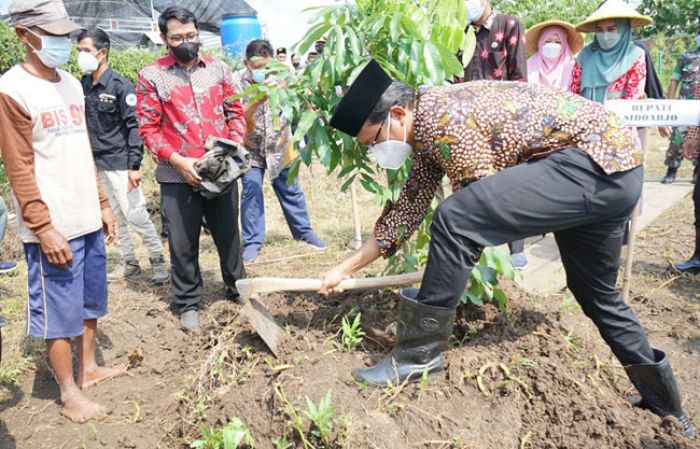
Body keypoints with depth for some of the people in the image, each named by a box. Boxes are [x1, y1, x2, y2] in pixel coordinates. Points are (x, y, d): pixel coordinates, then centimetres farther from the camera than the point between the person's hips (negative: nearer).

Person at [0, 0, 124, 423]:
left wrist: (102, 203, 14)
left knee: (91, 301, 17)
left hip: (88, 219, 7)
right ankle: (69, 394, 19)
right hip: (54, 227, -7)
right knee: (60, 312, 4)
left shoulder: (71, 84, 11)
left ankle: (89, 367, 35)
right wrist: (44, 228, -17)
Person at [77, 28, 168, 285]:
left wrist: (135, 165, -17)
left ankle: (158, 260, 9)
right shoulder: (83, 85, 8)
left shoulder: (120, 85, -10)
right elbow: (83, 124, 13)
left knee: (134, 214, -5)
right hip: (98, 163, 6)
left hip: (120, 162, -6)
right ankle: (129, 263, 23)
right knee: (115, 216, 12)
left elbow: (133, 126, -13)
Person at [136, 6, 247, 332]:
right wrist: (178, 161, -15)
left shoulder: (218, 69, 8)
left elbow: (235, 112, 11)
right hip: (178, 175, -2)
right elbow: (148, 128, -4)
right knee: (183, 243, 7)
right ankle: (188, 303, 23)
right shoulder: (152, 76, -1)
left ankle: (236, 287, 33)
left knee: (228, 234, 14)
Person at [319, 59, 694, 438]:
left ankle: (418, 354, -10)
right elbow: (407, 210, 17)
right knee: (596, 292, 23)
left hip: (595, 160, -11)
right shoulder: (425, 129, 11)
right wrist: (347, 267, 20)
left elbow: (479, 207, -14)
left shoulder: (441, 119, -19)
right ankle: (663, 402, 42)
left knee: (452, 220, -24)